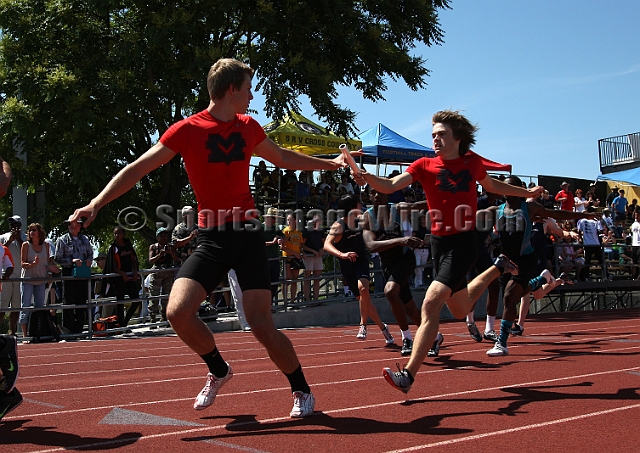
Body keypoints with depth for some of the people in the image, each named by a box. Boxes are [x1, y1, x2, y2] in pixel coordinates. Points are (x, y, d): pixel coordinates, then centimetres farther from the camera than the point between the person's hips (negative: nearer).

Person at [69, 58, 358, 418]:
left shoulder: (248, 127, 10)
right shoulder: (187, 130, -3)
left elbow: (282, 157, 29)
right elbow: (138, 168, -5)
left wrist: (330, 163, 36)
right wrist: (96, 204, -15)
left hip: (248, 235, 1)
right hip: (212, 239, -1)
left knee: (262, 325, -7)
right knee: (178, 311, -18)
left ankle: (303, 391, 14)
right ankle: (219, 371, 10)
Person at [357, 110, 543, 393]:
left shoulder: (473, 163, 3)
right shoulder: (425, 165, 0)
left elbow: (491, 185, 25)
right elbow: (391, 186, -14)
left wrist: (526, 193, 35)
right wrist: (368, 178, -34)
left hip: (463, 242, -4)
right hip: (439, 242, 4)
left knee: (431, 304, -20)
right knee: (460, 310, 21)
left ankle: (408, 375, -19)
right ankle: (498, 269, 48)